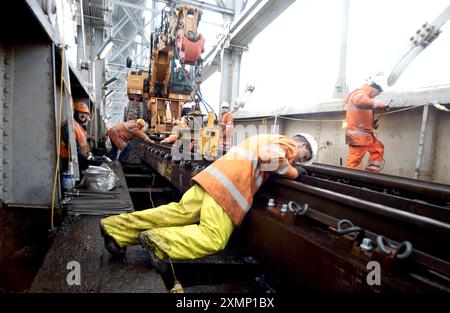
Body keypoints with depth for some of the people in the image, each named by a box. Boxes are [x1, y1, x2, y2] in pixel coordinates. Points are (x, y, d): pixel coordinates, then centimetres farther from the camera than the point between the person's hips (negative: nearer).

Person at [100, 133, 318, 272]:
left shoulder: (269, 138, 35)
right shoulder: (287, 143, 5)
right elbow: (270, 157, -14)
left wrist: (291, 168, 31)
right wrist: (293, 172, 2)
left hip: (215, 175, 9)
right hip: (229, 186, -9)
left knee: (179, 212, 3)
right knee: (213, 238, -10)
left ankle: (117, 229, 1)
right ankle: (158, 241, -19)